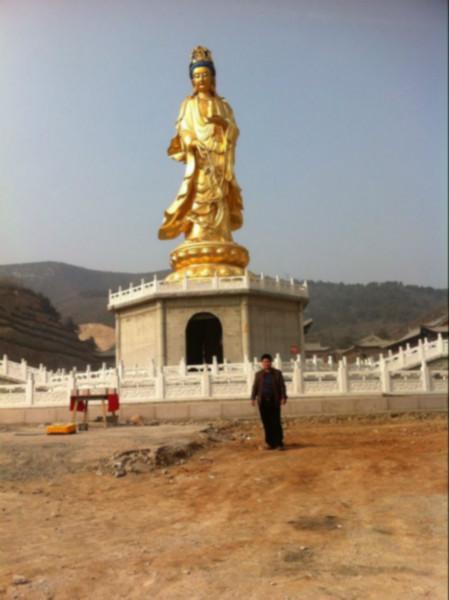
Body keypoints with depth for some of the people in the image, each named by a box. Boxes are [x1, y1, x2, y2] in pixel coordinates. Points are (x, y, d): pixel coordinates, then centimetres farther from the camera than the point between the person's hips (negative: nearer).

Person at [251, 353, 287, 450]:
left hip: (274, 401, -2)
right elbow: (255, 387, 7)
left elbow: (282, 386, 1)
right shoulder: (258, 374, 8)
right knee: (267, 423, 3)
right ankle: (270, 443, 12)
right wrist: (253, 398, -4)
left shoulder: (277, 373, 4)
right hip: (263, 401, 2)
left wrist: (283, 397, -10)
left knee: (276, 422, -4)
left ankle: (279, 443, 2)